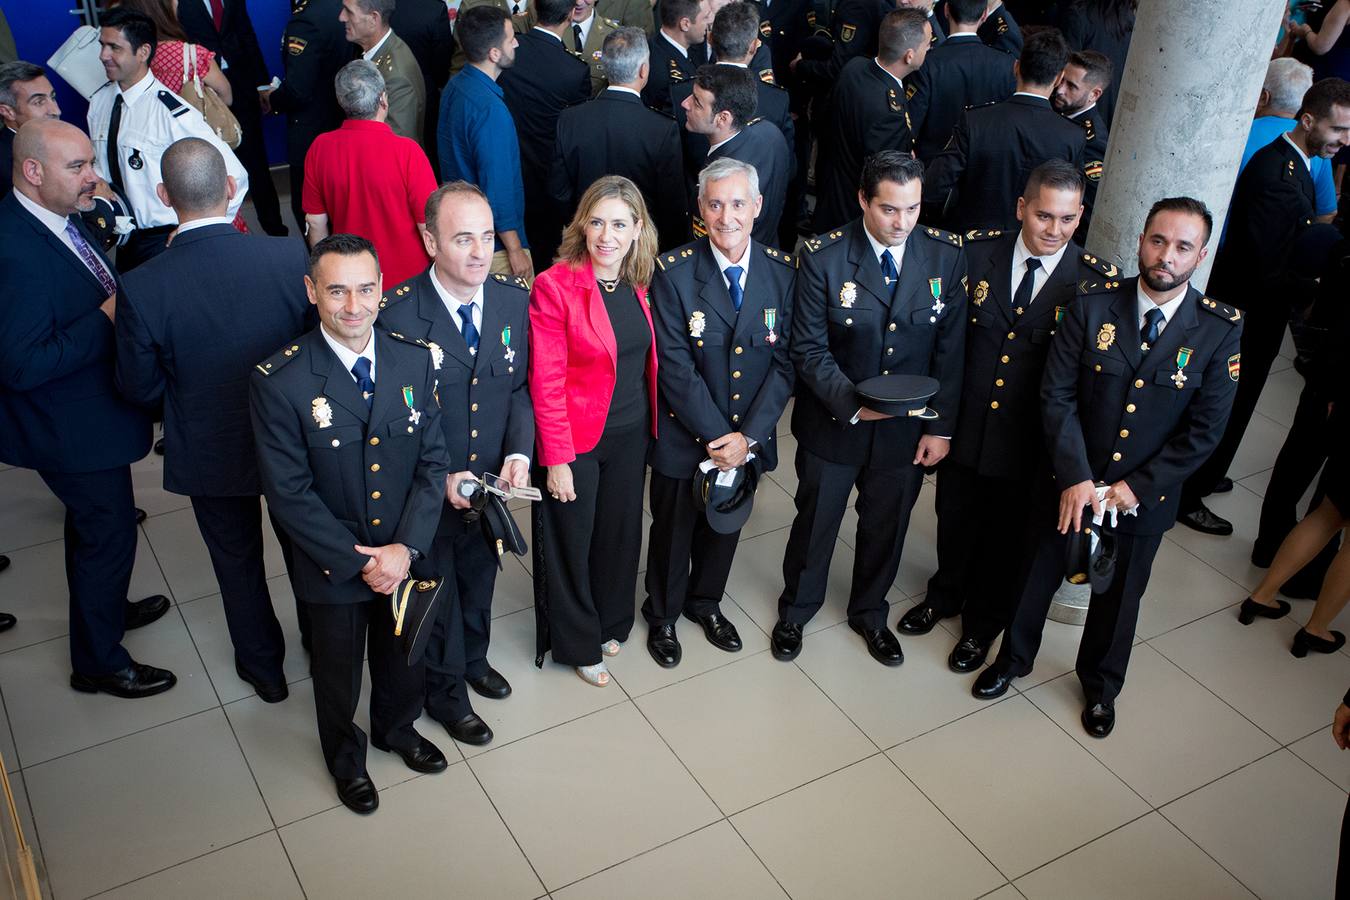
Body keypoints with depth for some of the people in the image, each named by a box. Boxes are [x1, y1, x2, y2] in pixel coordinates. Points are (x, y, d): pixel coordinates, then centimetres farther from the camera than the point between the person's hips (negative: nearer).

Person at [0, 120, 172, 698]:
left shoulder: (58, 218, -2)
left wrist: (126, 292, -6)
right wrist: (106, 319, -27)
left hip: (86, 410, 9)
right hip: (74, 430, -9)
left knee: (91, 524, 28)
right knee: (107, 535, 7)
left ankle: (105, 608, 52)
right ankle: (98, 662, 27)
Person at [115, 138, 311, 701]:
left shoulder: (142, 288, -24)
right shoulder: (291, 258, -24)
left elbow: (139, 389, -11)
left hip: (209, 453, 0)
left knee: (237, 560, 23)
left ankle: (264, 666, 43)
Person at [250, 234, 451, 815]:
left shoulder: (414, 360, -10)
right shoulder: (279, 380, -22)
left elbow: (433, 461, -6)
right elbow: (289, 493, -19)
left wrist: (405, 548, -16)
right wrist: (360, 561, -19)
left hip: (407, 556, 3)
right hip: (332, 566, -3)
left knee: (407, 661, 25)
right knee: (338, 674, 21)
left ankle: (397, 729, 57)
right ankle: (345, 758, 51)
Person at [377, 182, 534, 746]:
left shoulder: (513, 298, -11)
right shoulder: (395, 315, -26)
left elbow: (519, 388, -2)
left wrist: (518, 454, -17)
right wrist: (439, 478, -24)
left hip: (490, 485, 5)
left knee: (479, 583, 29)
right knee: (437, 597, 20)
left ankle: (474, 659, 58)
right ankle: (446, 691, 46)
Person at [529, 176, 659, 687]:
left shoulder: (639, 284, -1)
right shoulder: (554, 286, -18)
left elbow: (648, 359, 9)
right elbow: (546, 382, -17)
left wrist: (652, 427, 4)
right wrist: (556, 459, -17)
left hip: (631, 434, 5)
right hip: (576, 438, -5)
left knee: (621, 532, 20)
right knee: (571, 542, 12)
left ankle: (611, 622, 45)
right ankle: (577, 643, 34)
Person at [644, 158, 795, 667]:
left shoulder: (783, 272, -7)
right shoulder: (673, 272, -16)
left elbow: (785, 362, -7)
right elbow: (675, 366, -18)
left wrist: (748, 437, -15)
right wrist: (717, 437, -19)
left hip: (748, 438, 3)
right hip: (684, 435, -3)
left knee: (726, 525, 22)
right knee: (673, 529, 16)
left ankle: (705, 602, 49)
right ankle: (662, 615, 41)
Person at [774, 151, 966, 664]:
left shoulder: (947, 256, -9)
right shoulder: (824, 257, -17)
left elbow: (951, 350, -4)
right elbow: (809, 349, -14)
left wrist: (941, 427, -6)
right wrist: (853, 404, -25)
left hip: (907, 429, 2)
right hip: (833, 424, -2)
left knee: (886, 526, 20)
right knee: (815, 523, 17)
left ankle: (869, 613, 46)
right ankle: (796, 610, 43)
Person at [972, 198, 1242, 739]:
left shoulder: (1222, 330, -14)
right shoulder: (1094, 304, -14)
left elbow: (1204, 430, -11)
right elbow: (1057, 396, -14)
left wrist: (1137, 487, -16)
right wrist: (1074, 477, -20)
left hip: (1144, 495, 0)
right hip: (1070, 484, 0)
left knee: (1118, 597, 20)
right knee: (1037, 577, 19)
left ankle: (1100, 687, 47)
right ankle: (1012, 660, 46)